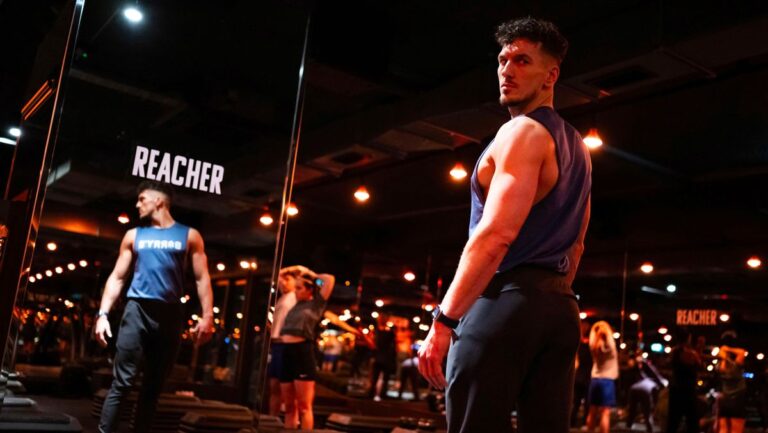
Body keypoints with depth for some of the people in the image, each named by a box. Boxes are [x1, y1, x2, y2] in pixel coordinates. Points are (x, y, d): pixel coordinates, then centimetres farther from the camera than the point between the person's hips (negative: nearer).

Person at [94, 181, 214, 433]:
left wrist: (207, 316, -8)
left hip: (170, 315, 0)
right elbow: (117, 277, 13)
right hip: (137, 311, 0)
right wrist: (103, 313, 1)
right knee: (122, 381, -8)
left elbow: (202, 278, 4)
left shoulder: (189, 236, 9)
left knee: (154, 386, 6)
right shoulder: (133, 236, 14)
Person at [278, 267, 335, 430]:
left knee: (304, 406, -6)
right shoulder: (297, 304, 20)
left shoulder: (316, 304, 3)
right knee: (289, 407, 9)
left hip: (303, 352, -7)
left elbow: (330, 279, -7)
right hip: (287, 352, 7)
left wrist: (313, 275, 6)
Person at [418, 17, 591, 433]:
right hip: (560, 309, 10)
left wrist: (443, 319, -20)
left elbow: (496, 235, -20)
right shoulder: (575, 145, 22)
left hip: (507, 300, -9)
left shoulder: (522, 132, -8)